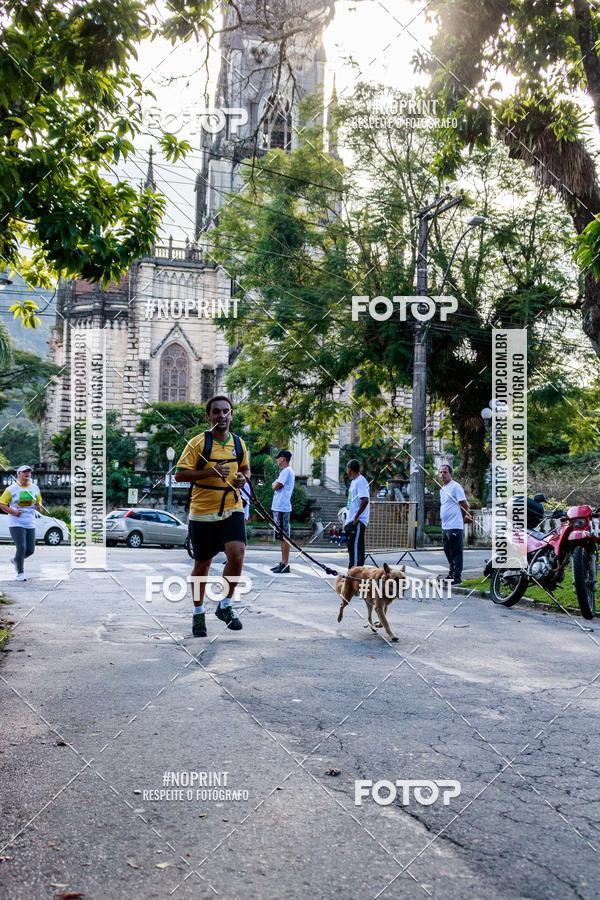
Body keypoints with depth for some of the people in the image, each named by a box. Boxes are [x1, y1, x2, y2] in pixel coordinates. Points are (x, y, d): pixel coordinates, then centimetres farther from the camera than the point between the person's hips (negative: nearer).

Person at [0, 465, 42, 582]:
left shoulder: (35, 488, 8)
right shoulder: (11, 489, -4)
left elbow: (39, 502, 20)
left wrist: (39, 505, -4)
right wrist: (13, 512, -15)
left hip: (30, 523, 5)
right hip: (16, 523, -4)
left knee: (30, 550, 3)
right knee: (21, 548, -14)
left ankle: (15, 560, 35)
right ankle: (20, 573, 3)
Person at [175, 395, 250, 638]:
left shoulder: (239, 443, 6)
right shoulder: (198, 443, -7)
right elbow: (179, 474, -12)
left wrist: (243, 477, 0)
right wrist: (211, 472, -22)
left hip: (232, 510, 2)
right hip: (202, 512, -2)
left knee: (237, 556, -17)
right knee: (202, 565, 10)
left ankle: (225, 605, 6)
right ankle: (198, 612, 31)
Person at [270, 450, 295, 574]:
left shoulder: (286, 471, -11)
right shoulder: (286, 471, 21)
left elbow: (275, 486, -15)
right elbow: (275, 486, 19)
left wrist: (274, 484, 4)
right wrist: (275, 485, 1)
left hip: (282, 508, -10)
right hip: (279, 507, 10)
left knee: (284, 536, -9)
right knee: (282, 536, 13)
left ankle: (286, 565, -8)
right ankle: (283, 562, 18)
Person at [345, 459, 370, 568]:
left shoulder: (360, 481, -14)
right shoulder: (354, 481, 18)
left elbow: (365, 500, -26)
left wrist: (356, 517, -22)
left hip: (358, 522, -10)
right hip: (351, 521, 10)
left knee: (356, 547, -10)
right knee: (351, 547, 15)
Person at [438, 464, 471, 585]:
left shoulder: (455, 487, -11)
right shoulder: (442, 489, 17)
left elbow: (465, 505, -13)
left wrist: (463, 516, 3)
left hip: (455, 526, -10)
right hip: (445, 526, 10)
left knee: (456, 553, -5)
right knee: (448, 552, 17)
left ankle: (457, 576, -2)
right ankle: (451, 574, 27)